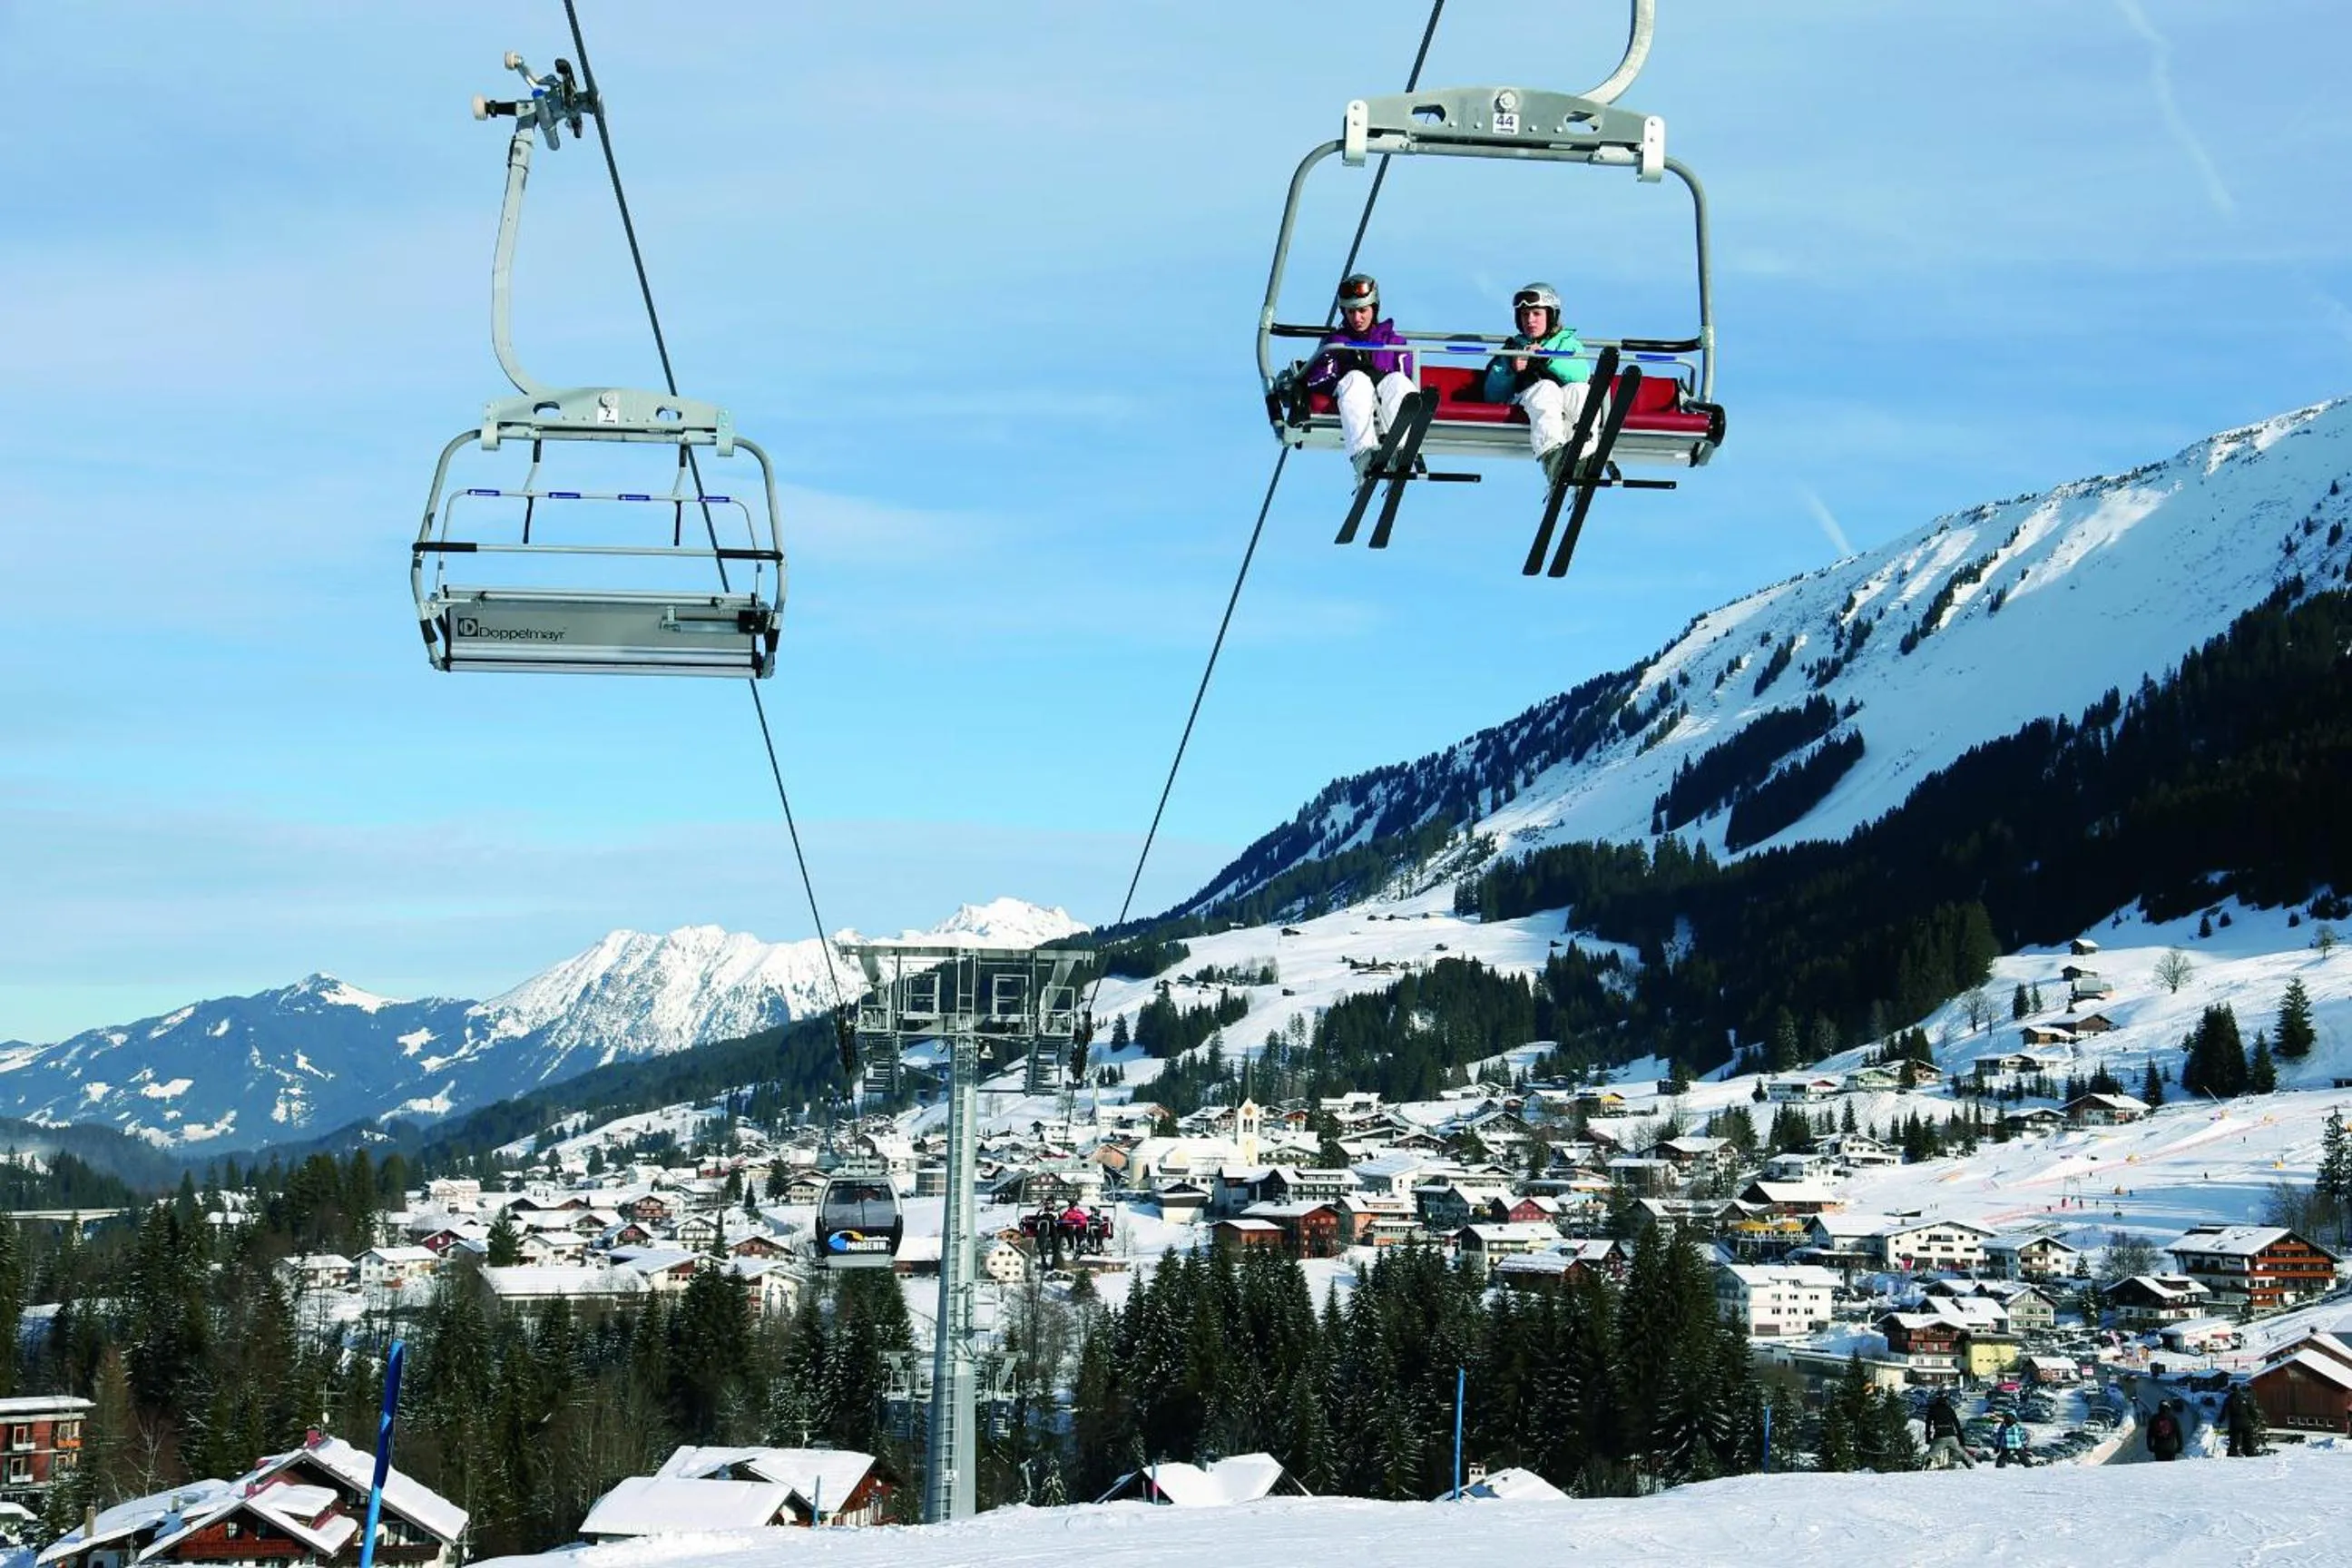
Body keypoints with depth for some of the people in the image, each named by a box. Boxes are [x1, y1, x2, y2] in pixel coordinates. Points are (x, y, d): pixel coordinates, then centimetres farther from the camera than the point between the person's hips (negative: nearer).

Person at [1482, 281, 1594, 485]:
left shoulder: (1568, 342, 31)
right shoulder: (1514, 347, 33)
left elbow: (1582, 374, 5)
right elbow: (1493, 396, 19)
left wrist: (1548, 359, -9)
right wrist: (1510, 369, 0)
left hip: (1565, 400, 1)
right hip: (1524, 398, -1)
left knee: (1580, 390, -35)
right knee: (1546, 388, -37)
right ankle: (1551, 453, -65)